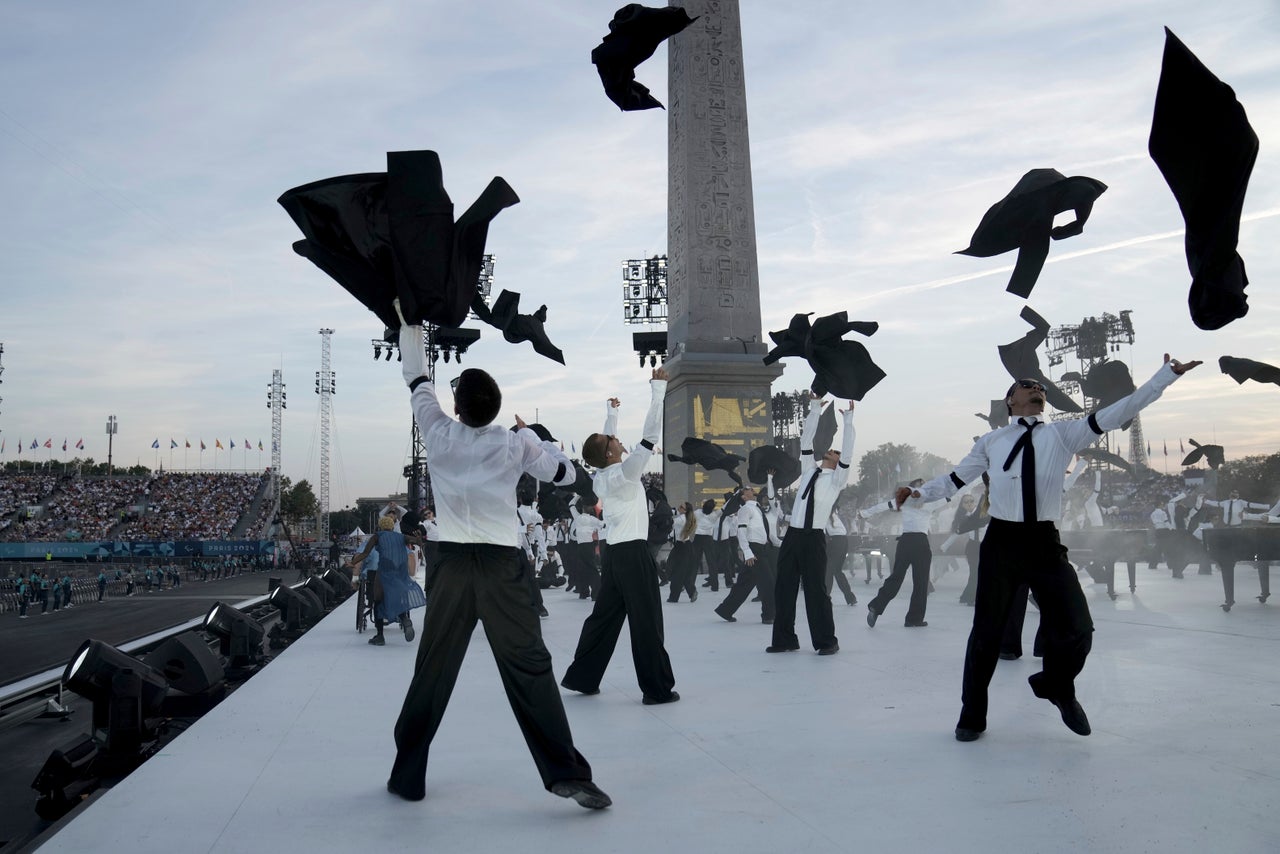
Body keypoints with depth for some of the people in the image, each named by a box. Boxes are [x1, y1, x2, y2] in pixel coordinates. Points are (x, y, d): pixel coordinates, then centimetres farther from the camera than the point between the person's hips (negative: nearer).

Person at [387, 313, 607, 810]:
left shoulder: (439, 436, 3)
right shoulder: (515, 444, 1)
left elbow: (416, 380, 16)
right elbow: (565, 473, 12)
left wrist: (410, 321, 27)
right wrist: (530, 433, 23)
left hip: (453, 566, 1)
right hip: (501, 566, -1)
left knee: (432, 672, 11)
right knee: (529, 668, -4)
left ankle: (407, 777, 19)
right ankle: (567, 774, -9)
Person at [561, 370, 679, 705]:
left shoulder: (601, 477, 8)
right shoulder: (624, 473, -12)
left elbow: (606, 440, 26)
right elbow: (650, 435, -17)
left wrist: (612, 412, 37)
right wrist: (658, 388, -15)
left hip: (613, 553, 8)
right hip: (633, 553, -8)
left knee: (604, 616, 14)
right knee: (647, 621, -4)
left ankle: (582, 677, 19)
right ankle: (658, 689, 1)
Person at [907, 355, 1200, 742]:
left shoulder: (1063, 434, 9)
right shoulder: (990, 442, 7)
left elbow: (1118, 412, 3)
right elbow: (954, 480, 12)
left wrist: (1167, 375, 0)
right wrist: (919, 492, -2)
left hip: (1045, 541, 1)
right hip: (1001, 540, -1)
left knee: (1077, 628, -1)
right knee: (987, 631, 4)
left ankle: (1057, 687, 33)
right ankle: (972, 715, 22)